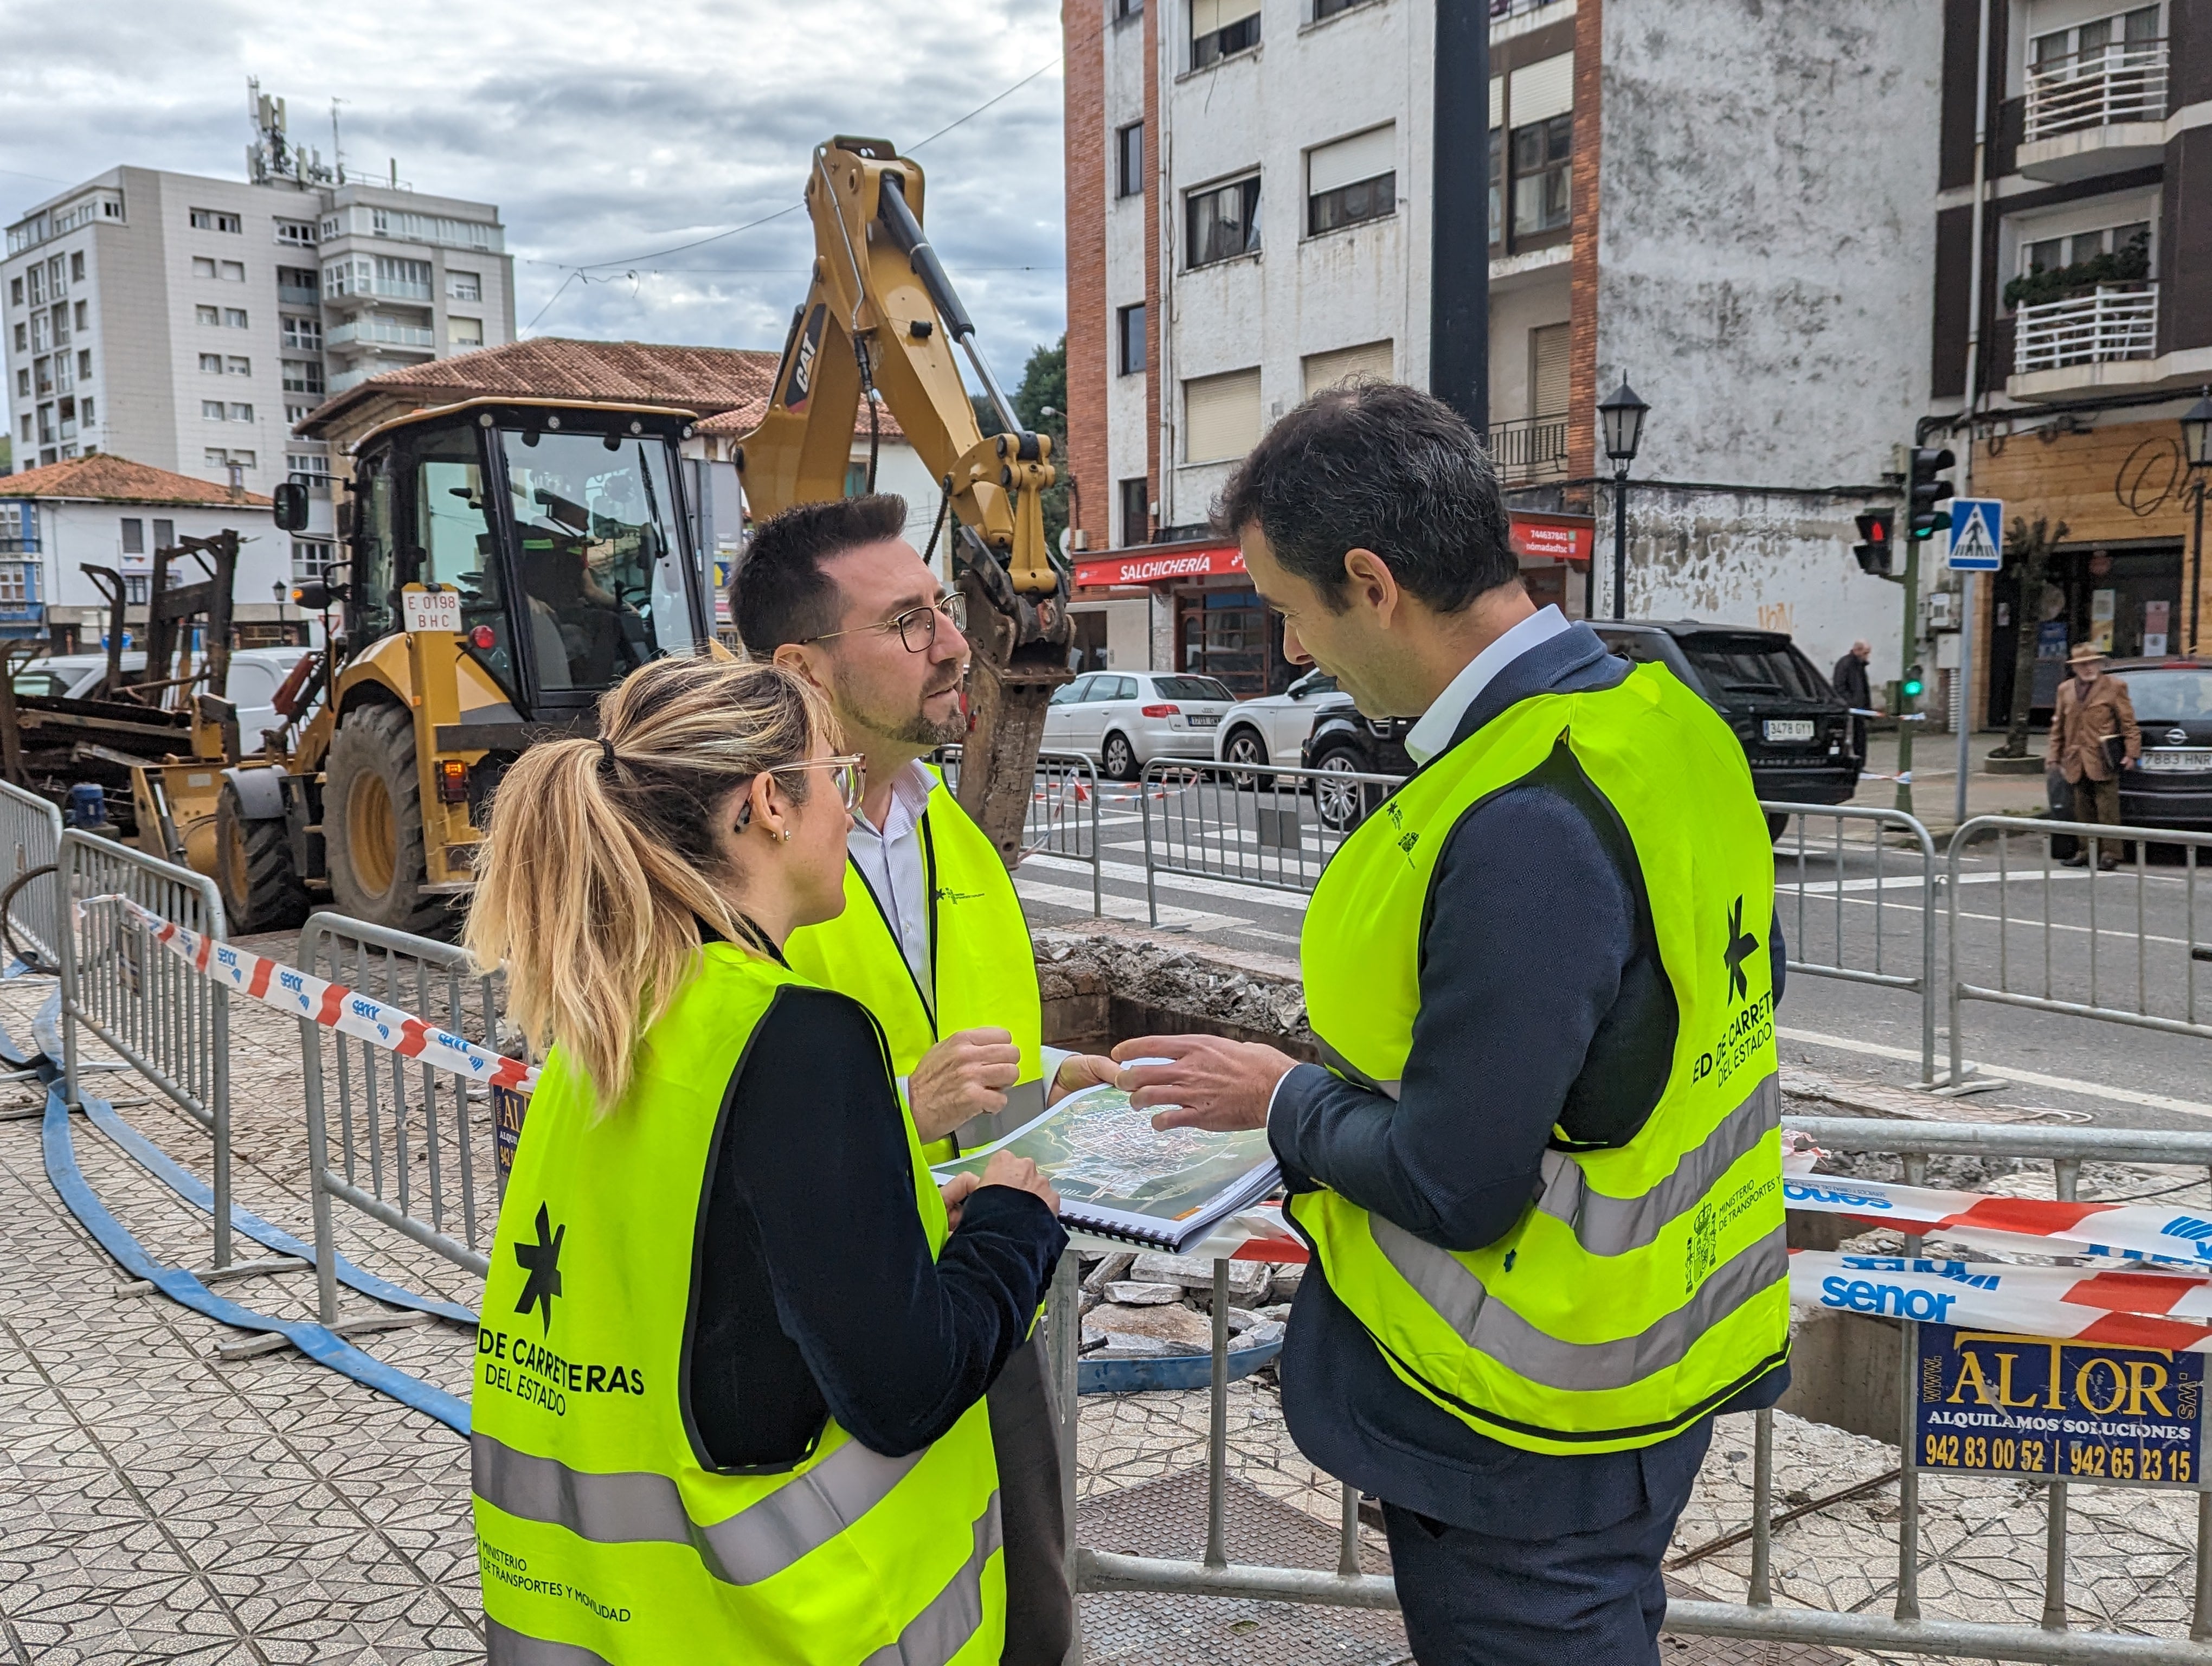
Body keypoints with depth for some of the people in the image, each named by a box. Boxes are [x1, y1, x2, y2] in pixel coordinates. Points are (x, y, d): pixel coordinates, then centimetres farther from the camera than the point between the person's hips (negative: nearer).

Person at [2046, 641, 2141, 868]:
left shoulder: (2114, 687, 2)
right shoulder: (2065, 689, 15)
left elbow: (2128, 723, 0)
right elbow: (2058, 727, 17)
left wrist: (2131, 752, -7)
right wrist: (2054, 756, 13)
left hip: (2103, 762, -5)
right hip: (2077, 762, 5)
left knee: (2107, 810, -5)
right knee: (2083, 810, 10)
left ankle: (2110, 853, -1)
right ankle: (2087, 851, 18)